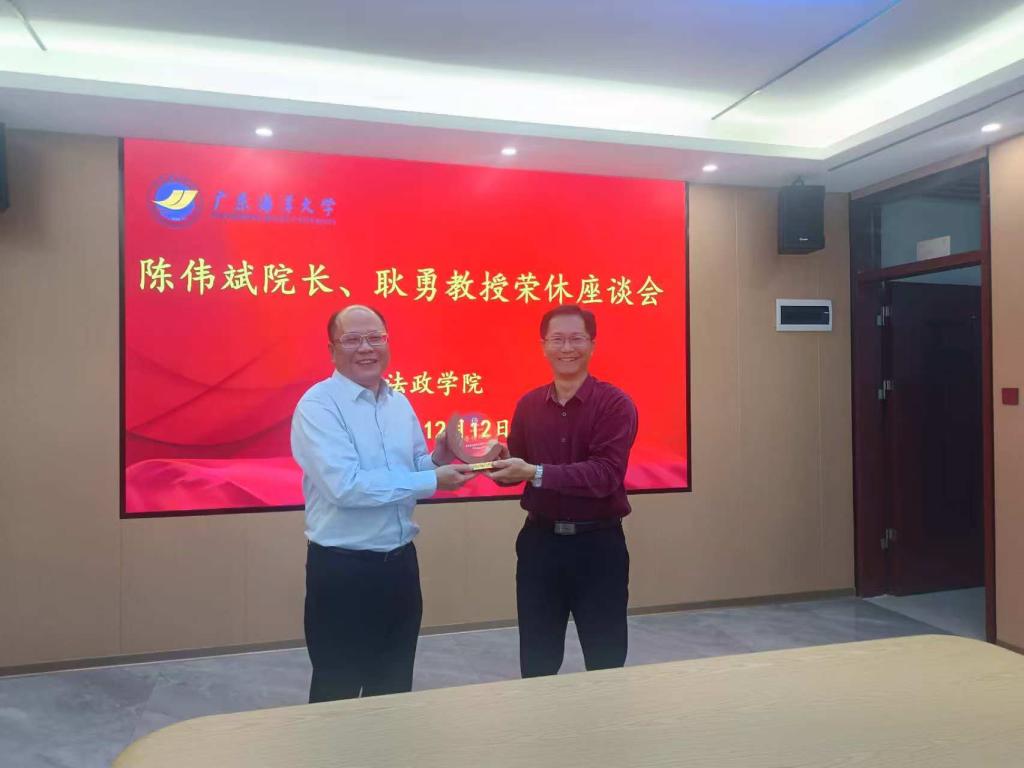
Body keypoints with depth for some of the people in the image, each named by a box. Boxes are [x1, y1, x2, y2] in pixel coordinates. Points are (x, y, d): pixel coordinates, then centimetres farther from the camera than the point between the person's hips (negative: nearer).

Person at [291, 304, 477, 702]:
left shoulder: (400, 403, 7)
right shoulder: (317, 406, -15)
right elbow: (345, 485, -26)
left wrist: (437, 461, -9)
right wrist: (432, 480, -24)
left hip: (400, 562, 7)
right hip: (341, 569, -6)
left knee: (395, 687, 21)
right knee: (338, 690, 11)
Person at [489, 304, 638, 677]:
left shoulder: (615, 403, -11)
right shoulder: (528, 404, 3)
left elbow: (606, 475, -23)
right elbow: (517, 467, 9)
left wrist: (536, 473, -29)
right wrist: (497, 462, -13)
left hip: (598, 543, -3)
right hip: (539, 540, 4)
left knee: (606, 659, 14)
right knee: (536, 662, 17)